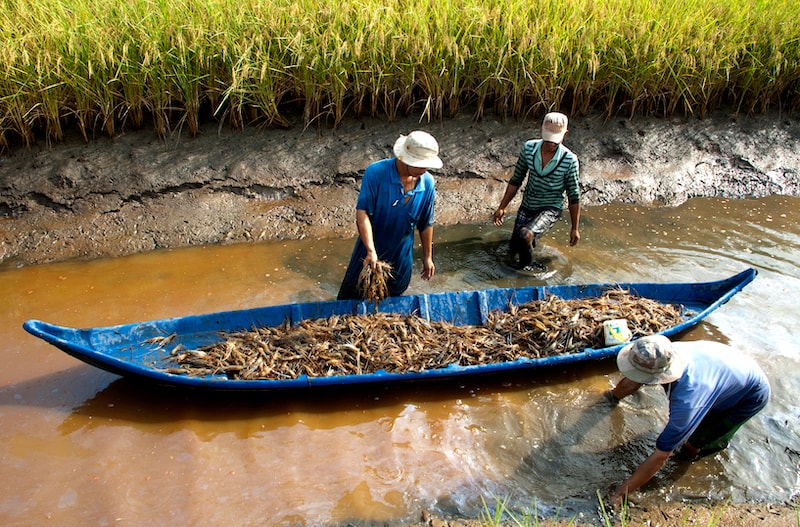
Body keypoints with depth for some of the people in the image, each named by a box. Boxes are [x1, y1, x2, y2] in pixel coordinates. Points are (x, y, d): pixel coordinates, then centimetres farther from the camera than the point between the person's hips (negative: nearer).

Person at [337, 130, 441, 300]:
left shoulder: (427, 183, -13)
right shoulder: (375, 172, -25)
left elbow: (426, 224, -1)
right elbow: (362, 212, -28)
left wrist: (427, 256, 7)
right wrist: (371, 251, -38)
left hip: (401, 255, 3)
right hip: (370, 250, -2)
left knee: (396, 293, 22)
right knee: (350, 296, 16)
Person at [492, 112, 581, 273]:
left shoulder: (569, 160, -17)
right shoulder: (529, 148, -9)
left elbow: (574, 196, -8)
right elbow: (516, 180, 2)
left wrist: (575, 228, -3)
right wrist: (502, 208, 2)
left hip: (550, 209, -4)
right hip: (527, 206, 4)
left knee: (525, 235, -30)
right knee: (514, 248, 13)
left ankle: (526, 265, 0)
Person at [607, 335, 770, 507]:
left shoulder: (686, 402, -44)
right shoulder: (663, 356, -26)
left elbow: (660, 456, -36)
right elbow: (631, 382, -3)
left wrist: (622, 491, -30)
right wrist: (613, 396, 16)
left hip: (752, 394, -6)